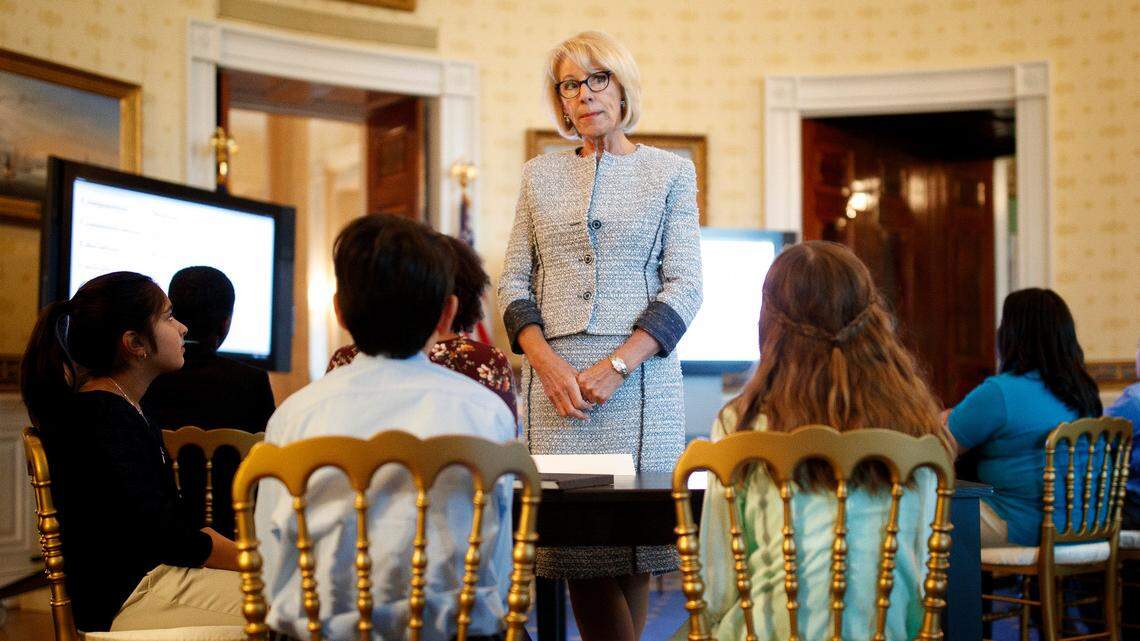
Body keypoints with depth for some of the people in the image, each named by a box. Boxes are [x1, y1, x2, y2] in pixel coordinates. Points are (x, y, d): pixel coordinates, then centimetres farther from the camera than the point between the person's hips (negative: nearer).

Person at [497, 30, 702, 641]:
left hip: (639, 377, -2)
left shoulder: (670, 171, 8)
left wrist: (615, 368, -12)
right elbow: (514, 282, 11)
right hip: (553, 379, 2)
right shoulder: (540, 174, 15)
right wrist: (547, 363, -7)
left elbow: (683, 287, 0)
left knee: (631, 540, -4)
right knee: (573, 544, -2)